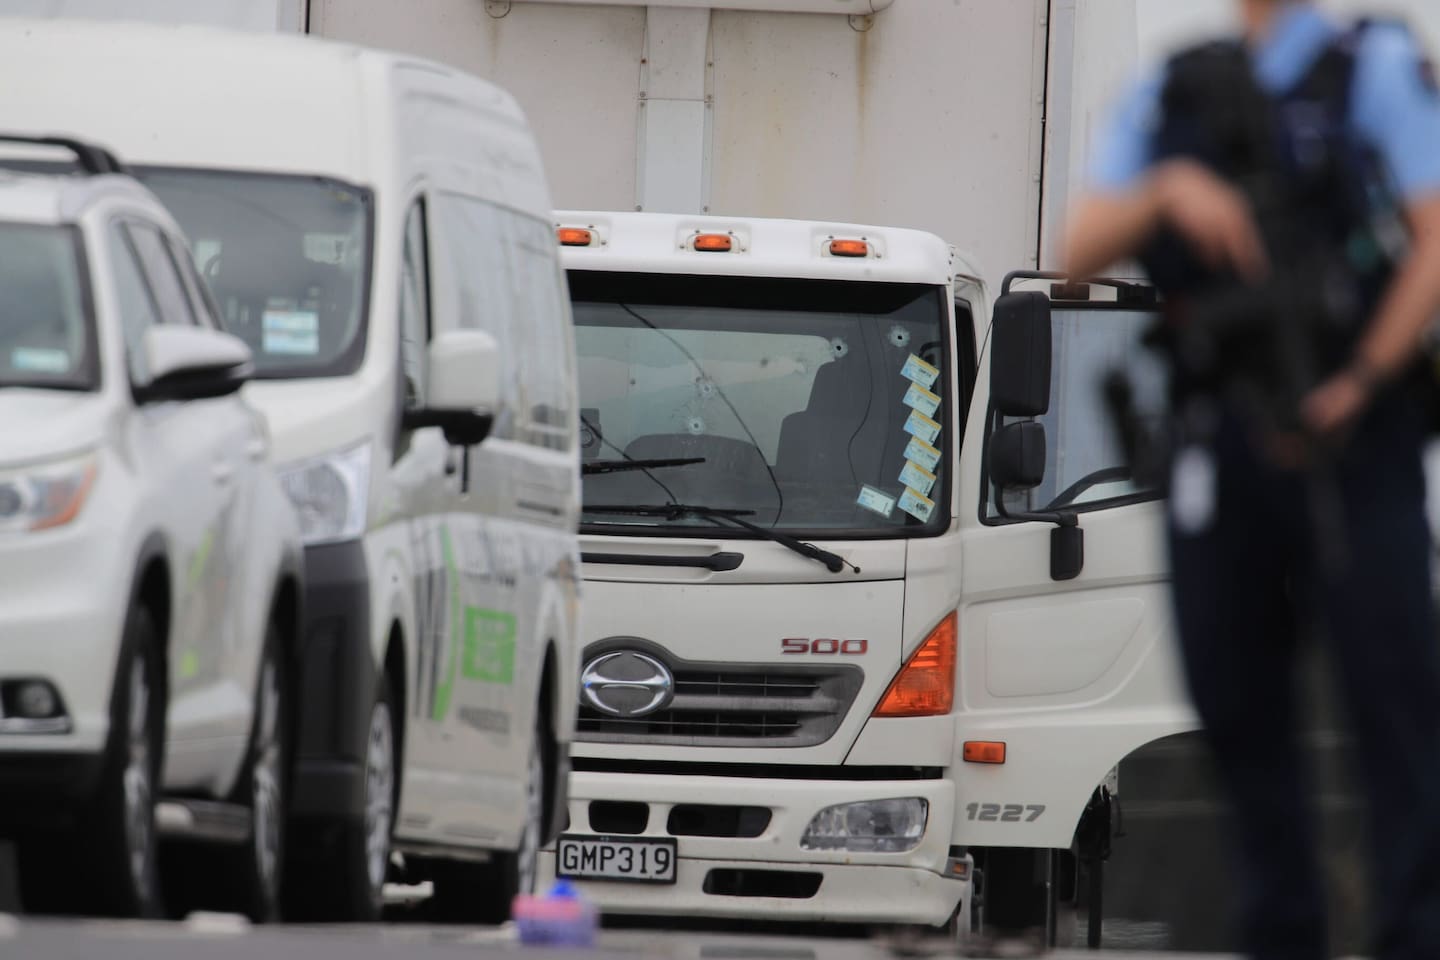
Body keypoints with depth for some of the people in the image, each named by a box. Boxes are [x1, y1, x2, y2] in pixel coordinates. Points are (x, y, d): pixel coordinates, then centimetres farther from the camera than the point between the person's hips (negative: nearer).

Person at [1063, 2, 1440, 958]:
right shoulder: (1166, 99, 18)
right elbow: (1082, 252, 10)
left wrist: (1358, 383, -15)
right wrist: (1167, 191, -10)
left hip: (1348, 443, -5)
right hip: (1217, 443, 5)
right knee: (1237, 702, 7)